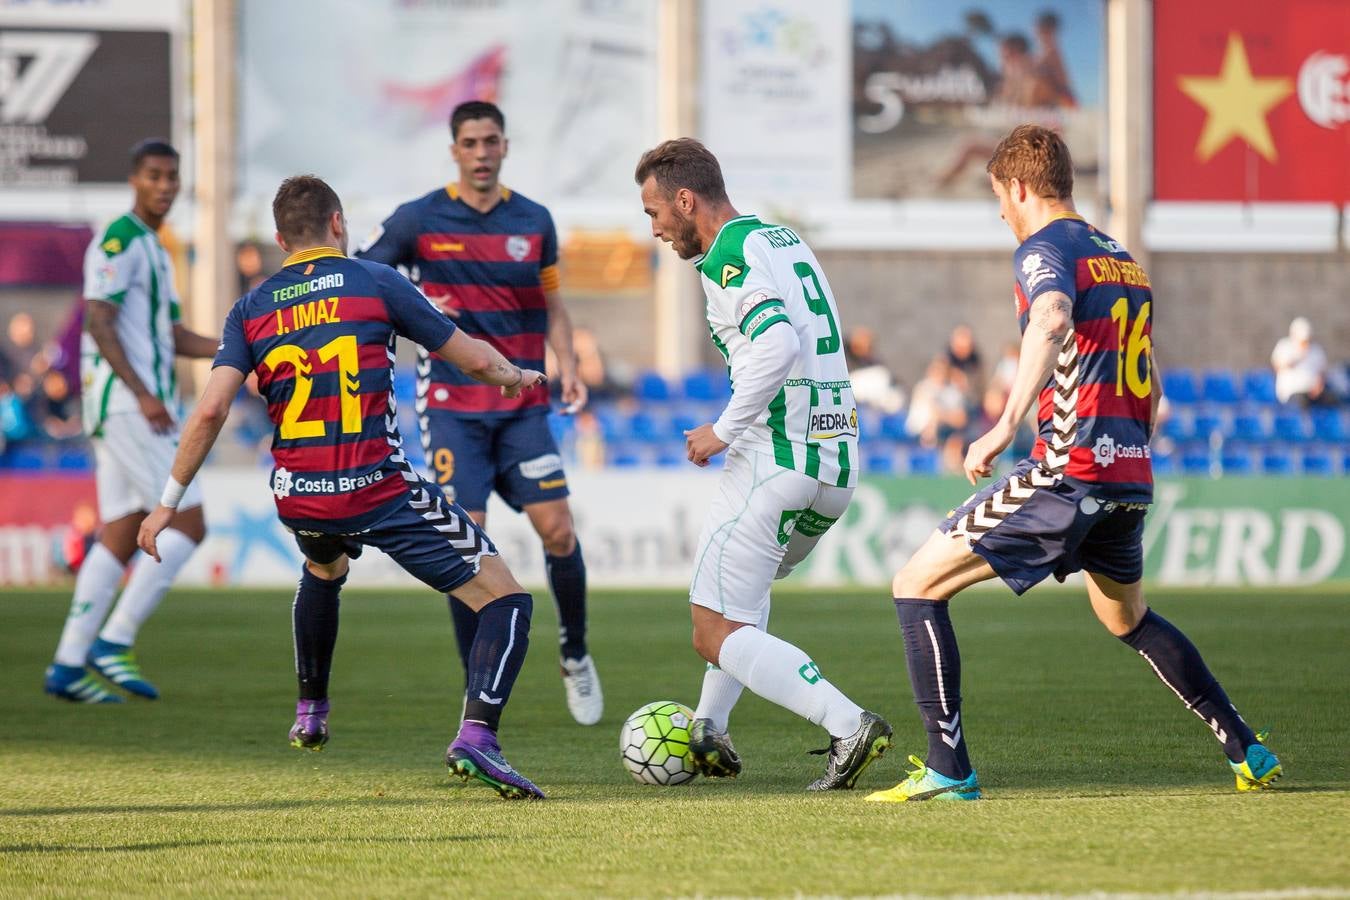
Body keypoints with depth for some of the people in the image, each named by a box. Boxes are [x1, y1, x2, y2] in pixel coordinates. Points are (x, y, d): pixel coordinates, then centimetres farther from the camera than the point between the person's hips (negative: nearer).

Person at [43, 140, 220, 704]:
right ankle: (114, 642, -11)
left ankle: (69, 666, 6)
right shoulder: (119, 242, -9)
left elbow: (173, 336, 25)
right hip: (125, 403, -10)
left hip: (140, 409, 10)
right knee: (187, 525, -12)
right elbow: (98, 321, -17)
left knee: (120, 538, 7)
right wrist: (144, 394, -22)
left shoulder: (154, 251, 22)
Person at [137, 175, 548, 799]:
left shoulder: (251, 309, 8)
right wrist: (515, 376, 27)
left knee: (323, 571, 41)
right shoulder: (374, 282, 0)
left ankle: (310, 715, 48)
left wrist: (169, 502, 5)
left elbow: (211, 408, -3)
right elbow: (473, 358, 4)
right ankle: (476, 737, -23)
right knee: (505, 600, -2)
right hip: (383, 490, -5)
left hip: (299, 499, 5)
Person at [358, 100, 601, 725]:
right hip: (452, 403, -2)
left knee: (557, 528, -8)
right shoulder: (419, 220, -2)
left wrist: (567, 367, 2)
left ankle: (575, 658, 15)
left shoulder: (534, 222, 6)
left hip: (523, 406, 2)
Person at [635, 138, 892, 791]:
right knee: (746, 585, 32)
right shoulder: (786, 241, 18)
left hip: (777, 462, -10)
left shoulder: (729, 255, -11)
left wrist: (724, 432, -16)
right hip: (838, 462, 10)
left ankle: (848, 725, -20)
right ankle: (708, 735, 30)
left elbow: (777, 346, -26)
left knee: (716, 634, -4)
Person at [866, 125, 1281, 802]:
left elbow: (1053, 319, -29)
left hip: (1070, 472, -8)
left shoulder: (1042, 250, -6)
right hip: (1131, 479, 8)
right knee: (1128, 619, 31)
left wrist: (1006, 426, -35)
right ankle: (1248, 753, 30)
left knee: (918, 584, -2)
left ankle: (948, 770, -10)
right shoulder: (1123, 260, 20)